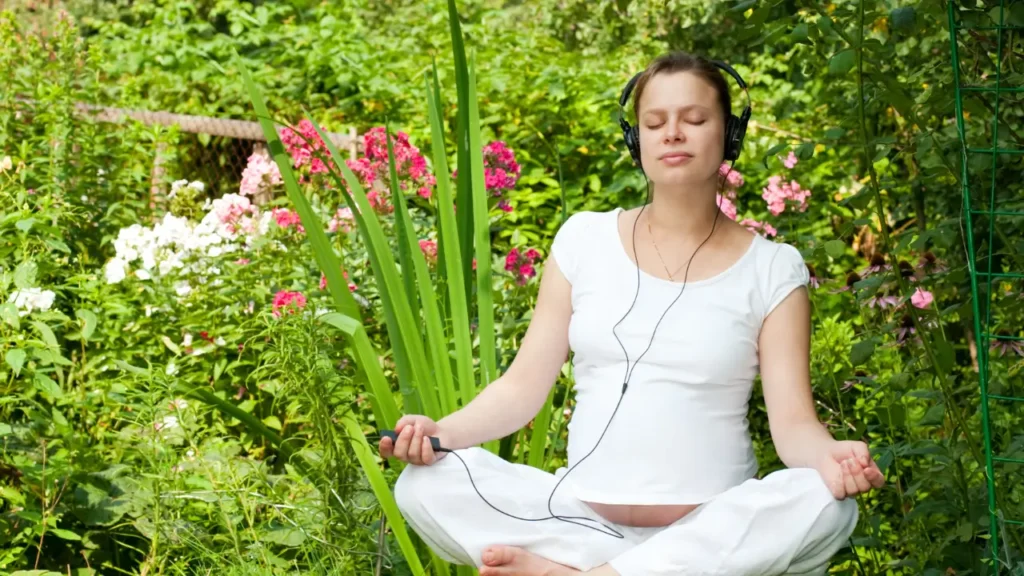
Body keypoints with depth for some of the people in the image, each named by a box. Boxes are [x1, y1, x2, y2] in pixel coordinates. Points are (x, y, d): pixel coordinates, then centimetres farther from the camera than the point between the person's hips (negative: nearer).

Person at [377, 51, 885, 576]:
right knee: (426, 485, -22)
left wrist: (830, 457, -30)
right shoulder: (584, 240, 7)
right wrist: (440, 431, -14)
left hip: (710, 529, -1)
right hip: (582, 520, 1)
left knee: (822, 503, -33)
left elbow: (792, 423, -6)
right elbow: (523, 387, 6)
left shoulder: (771, 269, 2)